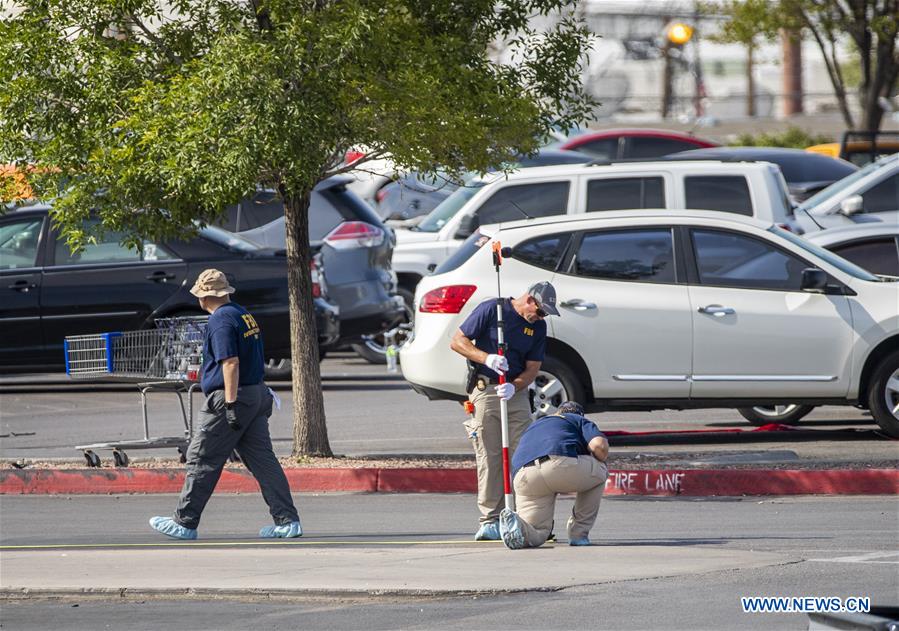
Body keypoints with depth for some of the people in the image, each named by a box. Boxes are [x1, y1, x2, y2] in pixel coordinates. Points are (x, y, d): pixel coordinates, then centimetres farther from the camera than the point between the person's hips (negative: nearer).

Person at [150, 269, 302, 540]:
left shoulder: (221, 320, -14)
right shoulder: (244, 315, 15)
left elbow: (231, 363, -22)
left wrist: (231, 405, -24)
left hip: (230, 397, -9)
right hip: (257, 394, 9)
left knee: (202, 460, 0)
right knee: (262, 459, 7)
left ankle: (184, 523, 5)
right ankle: (287, 520, 1)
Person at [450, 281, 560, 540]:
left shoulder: (538, 326, 8)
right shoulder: (491, 309, -5)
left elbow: (532, 368, 7)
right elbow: (458, 341, -5)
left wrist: (514, 386, -14)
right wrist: (487, 358, -20)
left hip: (516, 392, 4)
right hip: (484, 390, -4)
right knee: (489, 458, -5)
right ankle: (490, 520, -2)